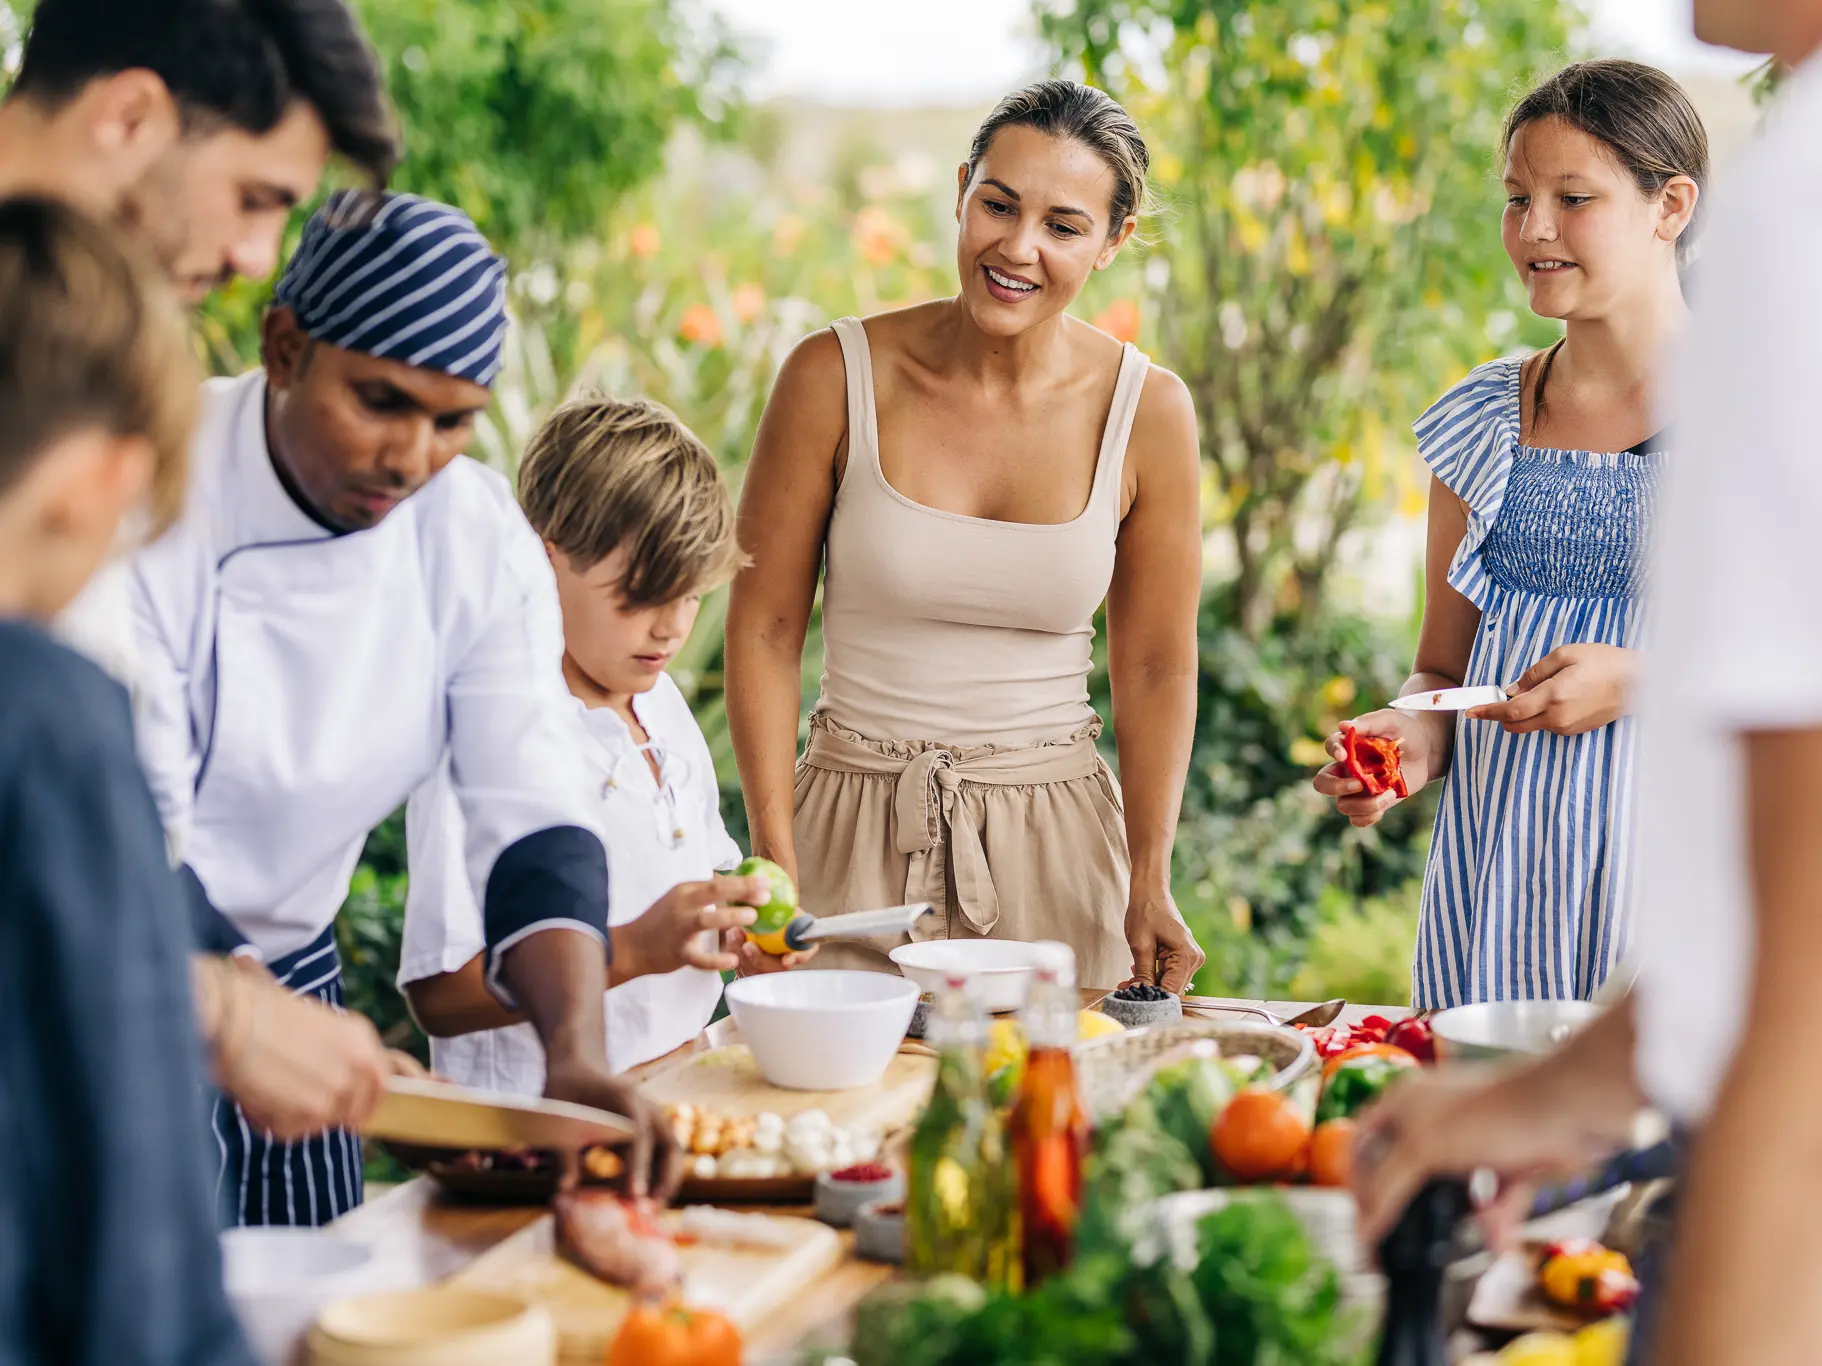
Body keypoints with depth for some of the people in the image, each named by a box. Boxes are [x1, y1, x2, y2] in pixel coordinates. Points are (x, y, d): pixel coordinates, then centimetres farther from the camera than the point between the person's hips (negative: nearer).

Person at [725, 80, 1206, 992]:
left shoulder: (1147, 412, -4)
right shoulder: (837, 377, -7)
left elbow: (1156, 665, 3)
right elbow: (764, 628, -3)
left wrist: (1151, 885, -3)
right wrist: (775, 869, -9)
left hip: (1055, 846, 1)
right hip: (857, 839, -1)